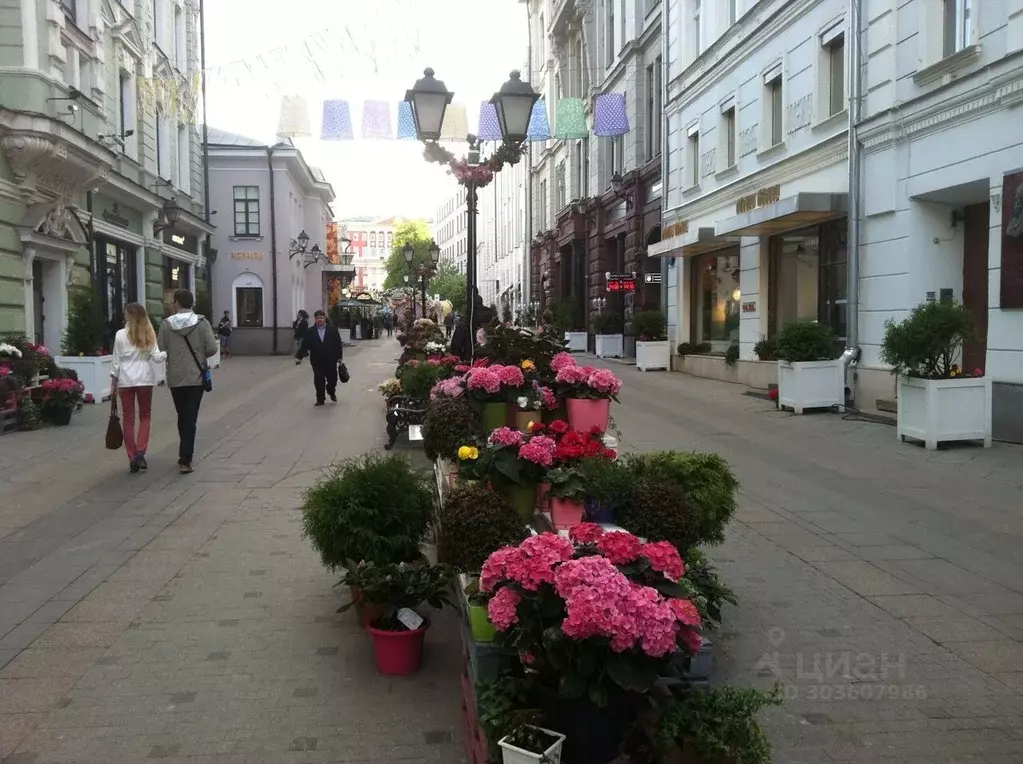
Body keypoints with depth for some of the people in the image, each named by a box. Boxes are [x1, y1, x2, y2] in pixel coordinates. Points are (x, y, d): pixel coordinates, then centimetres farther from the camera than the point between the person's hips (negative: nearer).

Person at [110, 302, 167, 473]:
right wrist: (166, 353, 18)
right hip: (145, 379, 1)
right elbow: (156, 357, -2)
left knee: (128, 418, 7)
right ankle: (140, 452, -5)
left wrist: (113, 382, 6)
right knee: (145, 416, 12)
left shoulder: (120, 334, -3)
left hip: (125, 380, -1)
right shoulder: (149, 334, 2)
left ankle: (132, 457, 7)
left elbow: (116, 360, -1)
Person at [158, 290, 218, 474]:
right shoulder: (201, 322, -6)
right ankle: (185, 459, -7)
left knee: (182, 417, 17)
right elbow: (212, 349, -11)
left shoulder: (166, 324, -4)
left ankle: (186, 454, 27)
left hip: (175, 378, 1)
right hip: (196, 377, -1)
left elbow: (160, 351, -6)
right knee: (190, 418, 0)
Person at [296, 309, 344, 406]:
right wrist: (299, 357, -9)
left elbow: (338, 344, 1)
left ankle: (332, 392, 36)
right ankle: (320, 399, 13)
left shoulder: (333, 330, -1)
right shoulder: (310, 332, 1)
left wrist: (339, 357, 0)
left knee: (332, 379, 6)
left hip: (331, 361, 0)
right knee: (319, 381, 2)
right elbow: (304, 346, -1)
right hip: (317, 361, 0)